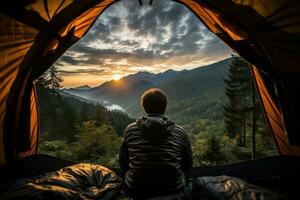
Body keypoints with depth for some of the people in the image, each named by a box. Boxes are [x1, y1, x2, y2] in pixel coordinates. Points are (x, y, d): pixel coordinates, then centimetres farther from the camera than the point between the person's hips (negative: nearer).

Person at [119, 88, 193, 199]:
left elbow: (123, 162, 1)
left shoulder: (130, 130, -12)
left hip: (136, 190, 0)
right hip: (174, 189, 1)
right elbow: (188, 164, 1)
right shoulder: (180, 132, -12)